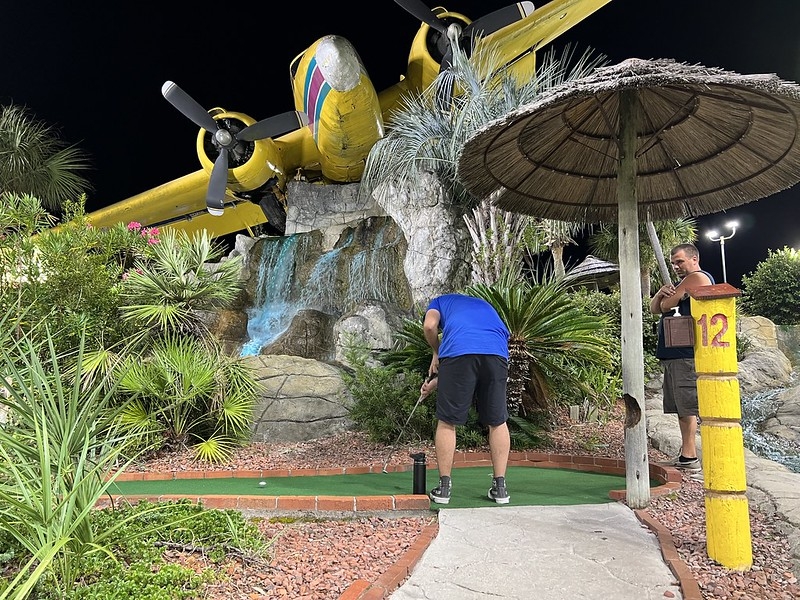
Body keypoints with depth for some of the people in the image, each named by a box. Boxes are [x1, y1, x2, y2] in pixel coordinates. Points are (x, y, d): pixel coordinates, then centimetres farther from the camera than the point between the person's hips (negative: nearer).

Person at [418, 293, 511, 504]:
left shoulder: (441, 301, 30)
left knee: (447, 422, 9)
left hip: (458, 350, -3)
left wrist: (437, 353, 25)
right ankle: (500, 487, 21)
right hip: (497, 352, 4)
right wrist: (436, 382, 36)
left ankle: (444, 487, 15)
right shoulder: (484, 305, 40)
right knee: (497, 422, 16)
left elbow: (429, 325, 5)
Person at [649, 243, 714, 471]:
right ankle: (686, 453, 16)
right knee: (681, 406, 11)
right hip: (673, 353, 10)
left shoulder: (697, 277, -6)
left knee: (686, 405, -10)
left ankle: (689, 457, -8)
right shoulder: (684, 282, 25)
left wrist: (666, 298, 10)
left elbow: (666, 306, -12)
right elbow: (654, 309, 18)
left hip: (686, 353, -10)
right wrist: (661, 292, -2)